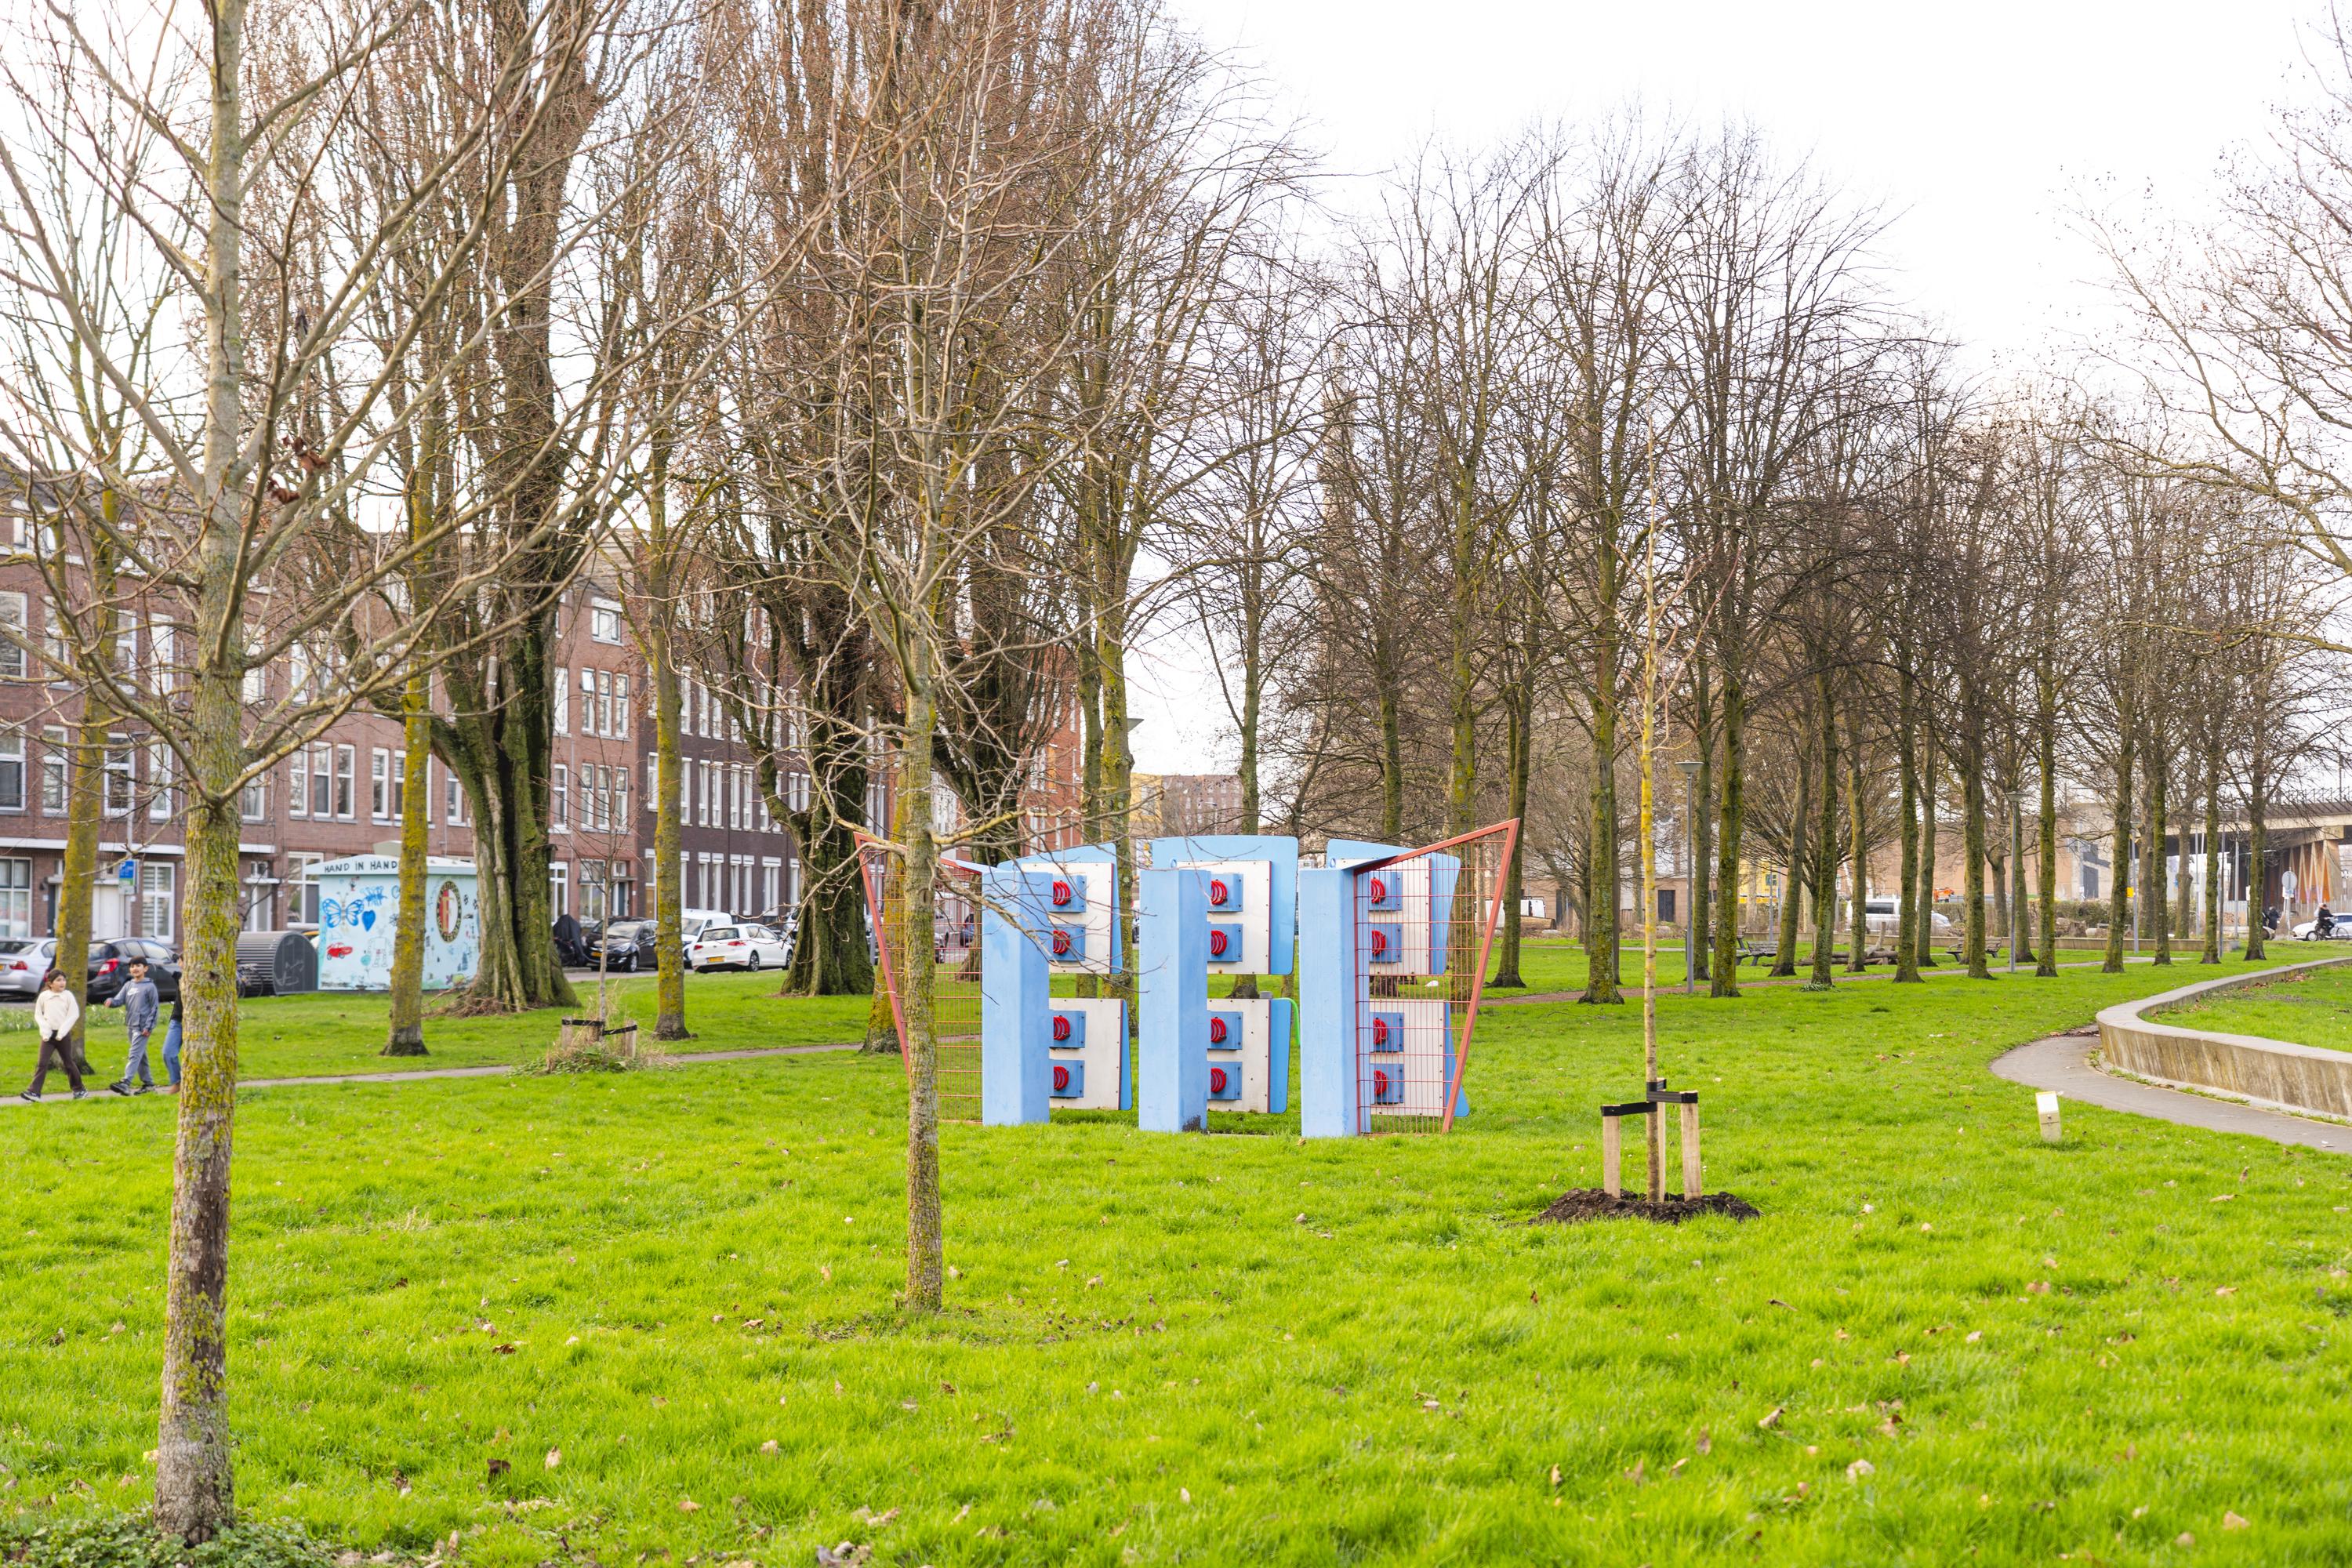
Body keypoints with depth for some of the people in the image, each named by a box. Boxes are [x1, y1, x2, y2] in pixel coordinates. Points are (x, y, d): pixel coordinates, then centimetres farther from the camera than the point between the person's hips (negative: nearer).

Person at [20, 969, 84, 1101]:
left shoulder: (68, 995, -3)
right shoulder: (44, 996, 0)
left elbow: (74, 1014, -5)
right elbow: (38, 1015, 6)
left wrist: (62, 1031, -11)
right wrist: (44, 1030, -7)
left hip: (64, 1034, -1)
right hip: (48, 1035, 1)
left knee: (68, 1062, 9)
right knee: (42, 1063, -7)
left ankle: (79, 1089, 23)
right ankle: (34, 1092, -10)